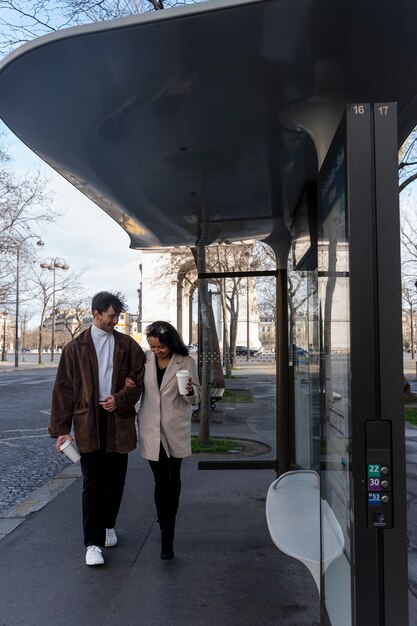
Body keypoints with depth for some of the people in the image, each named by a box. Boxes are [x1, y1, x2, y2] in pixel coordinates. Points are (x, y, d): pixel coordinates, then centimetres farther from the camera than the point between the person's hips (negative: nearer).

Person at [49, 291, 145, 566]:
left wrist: (121, 399, -14)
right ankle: (93, 543, 3)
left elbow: (140, 378, 4)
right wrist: (61, 429, -3)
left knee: (115, 479, 12)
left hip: (119, 420, 2)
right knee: (93, 482, -3)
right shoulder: (76, 347, 3)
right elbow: (64, 389, 2)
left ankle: (108, 525, 34)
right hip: (88, 422, -2)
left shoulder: (127, 345, 7)